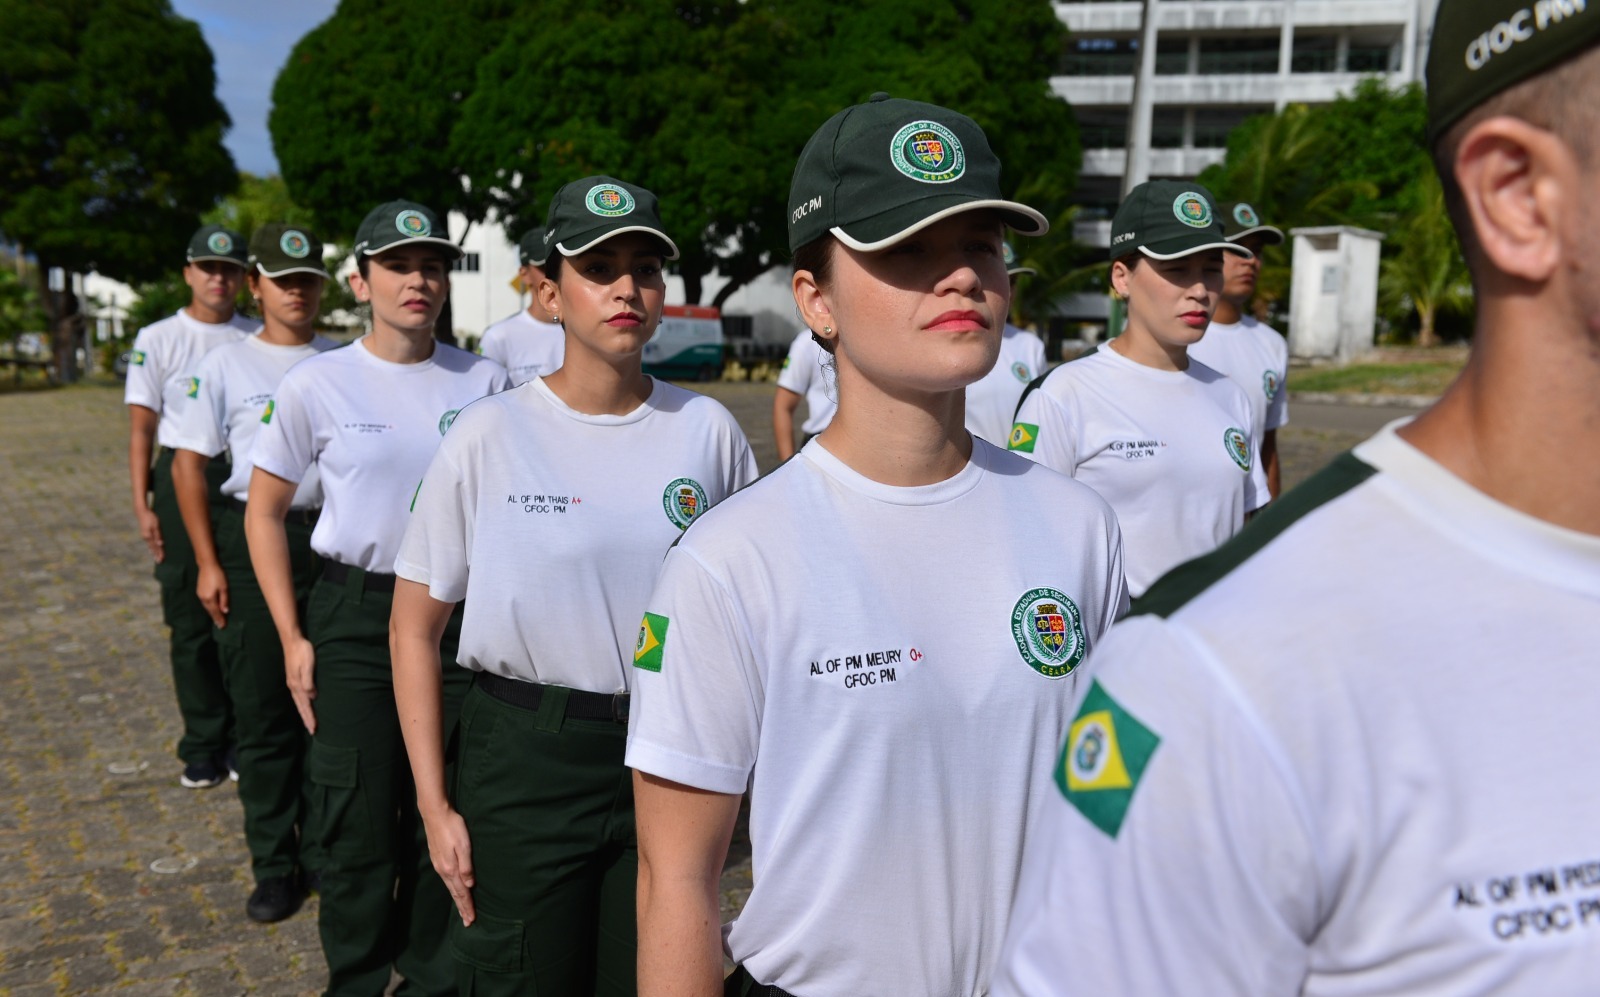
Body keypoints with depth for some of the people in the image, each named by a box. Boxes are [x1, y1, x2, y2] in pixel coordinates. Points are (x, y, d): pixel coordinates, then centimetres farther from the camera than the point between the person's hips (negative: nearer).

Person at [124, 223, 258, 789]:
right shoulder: (157, 339, 3)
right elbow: (141, 428, 1)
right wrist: (142, 506, -5)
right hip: (182, 480, -1)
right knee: (191, 621, 5)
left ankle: (243, 739, 14)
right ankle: (203, 747, 17)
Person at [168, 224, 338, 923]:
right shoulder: (226, 366, 2)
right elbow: (189, 462, 3)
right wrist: (208, 563, -3)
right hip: (253, 539, -1)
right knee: (262, 711, 5)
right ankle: (274, 866, 17)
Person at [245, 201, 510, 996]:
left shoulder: (485, 382, 0)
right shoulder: (316, 385, -4)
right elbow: (264, 514, 3)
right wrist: (293, 638, -2)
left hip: (461, 611, 1)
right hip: (355, 612, -1)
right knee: (359, 822, 7)